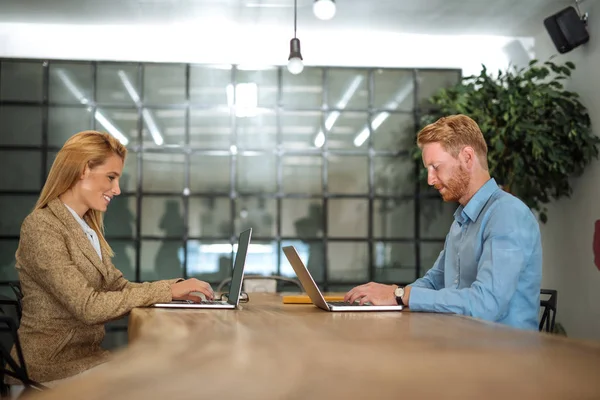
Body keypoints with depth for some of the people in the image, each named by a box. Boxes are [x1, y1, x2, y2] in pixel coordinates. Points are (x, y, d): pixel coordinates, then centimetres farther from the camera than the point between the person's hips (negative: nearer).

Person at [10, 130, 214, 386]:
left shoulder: (88, 227, 11)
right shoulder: (41, 227, -16)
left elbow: (118, 286, 5)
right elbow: (87, 307, -22)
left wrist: (177, 288, -10)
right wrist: (167, 291, -21)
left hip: (85, 352, 8)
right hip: (53, 365, -7)